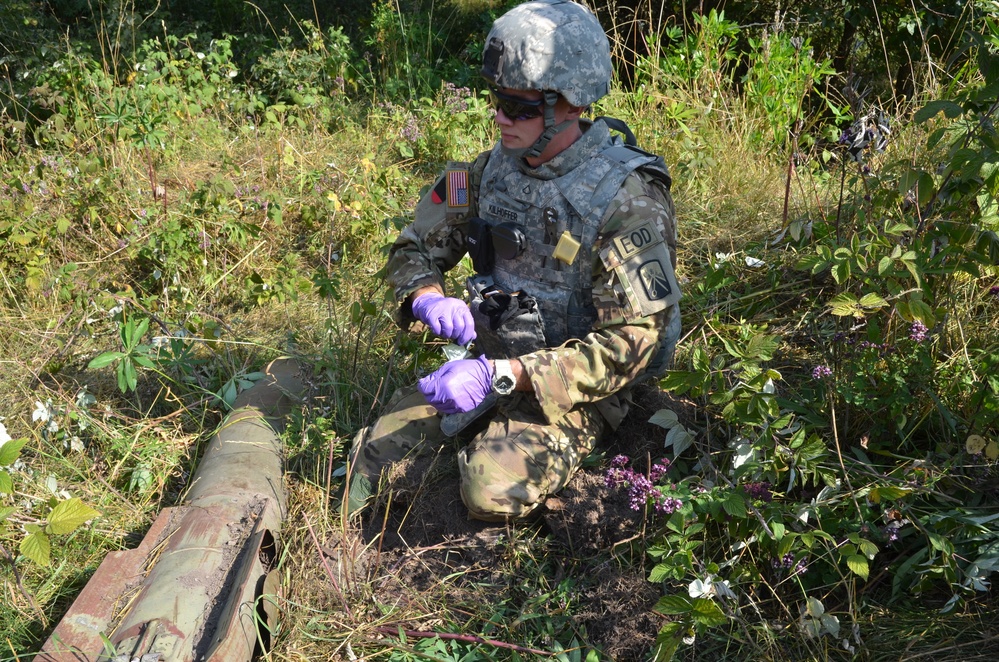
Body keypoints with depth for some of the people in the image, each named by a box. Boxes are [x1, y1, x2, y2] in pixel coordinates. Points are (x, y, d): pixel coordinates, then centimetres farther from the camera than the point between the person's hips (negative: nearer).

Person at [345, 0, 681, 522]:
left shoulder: (628, 200, -20)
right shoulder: (493, 169, -1)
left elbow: (631, 343, -23)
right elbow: (415, 249, 10)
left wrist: (504, 376, -30)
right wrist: (429, 298, -16)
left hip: (571, 392, -5)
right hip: (490, 368, 5)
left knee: (494, 492, -27)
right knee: (373, 457, -8)